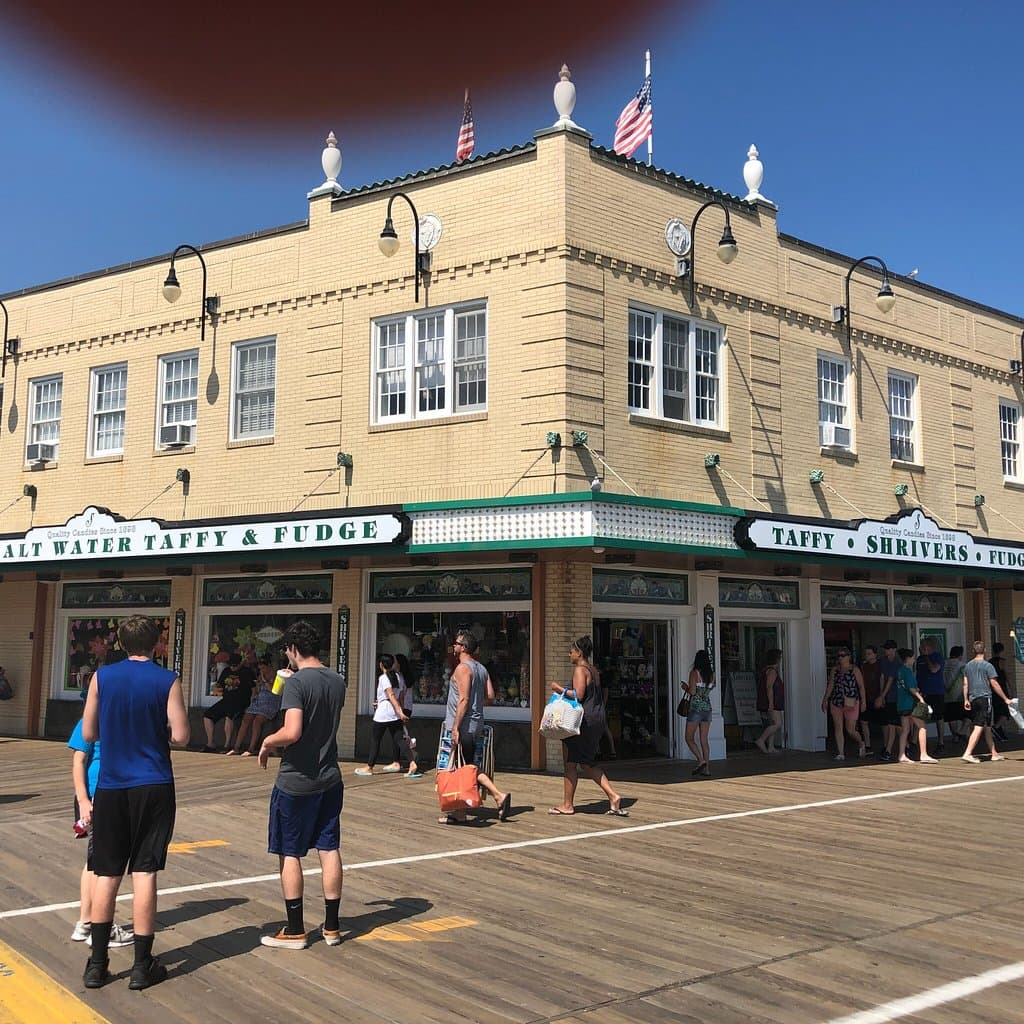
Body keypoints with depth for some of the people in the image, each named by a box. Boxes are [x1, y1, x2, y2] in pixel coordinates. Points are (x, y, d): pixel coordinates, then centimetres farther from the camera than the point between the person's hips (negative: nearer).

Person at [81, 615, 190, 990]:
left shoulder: (102, 677, 0)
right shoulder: (166, 681, -7)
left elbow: (88, 733, 5)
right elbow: (181, 737, -9)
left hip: (110, 787, 3)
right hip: (153, 787, -2)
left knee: (106, 874, 10)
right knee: (144, 873, 1)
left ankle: (97, 963, 15)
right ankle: (142, 966, 7)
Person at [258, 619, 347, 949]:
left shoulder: (296, 682, -17)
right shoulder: (338, 681, 5)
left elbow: (292, 732, -28)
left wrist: (267, 743, -8)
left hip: (296, 782, -7)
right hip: (330, 779, 7)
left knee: (289, 853, 6)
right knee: (329, 850, 10)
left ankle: (295, 931, 12)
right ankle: (332, 927, 18)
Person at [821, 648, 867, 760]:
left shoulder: (854, 670, -1)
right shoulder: (835, 670, 10)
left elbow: (861, 686, -2)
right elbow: (830, 685, 13)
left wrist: (863, 702, -6)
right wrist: (825, 699, 8)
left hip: (851, 703, -4)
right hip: (836, 703, 4)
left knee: (850, 730, 0)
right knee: (838, 728, -1)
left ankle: (861, 744, 30)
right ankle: (840, 754, 2)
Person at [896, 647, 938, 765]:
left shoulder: (900, 670, 12)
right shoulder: (908, 671, -13)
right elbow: (911, 688, -19)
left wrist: (916, 691, 21)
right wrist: (920, 697, -12)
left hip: (901, 704, 9)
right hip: (910, 704, -9)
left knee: (905, 729, 9)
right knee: (922, 727, -3)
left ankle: (902, 756, 8)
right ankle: (923, 755, -6)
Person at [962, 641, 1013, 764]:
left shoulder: (968, 665, 11)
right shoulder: (988, 665, -6)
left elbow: (965, 684, 11)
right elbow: (994, 684, -7)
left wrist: (966, 700, 16)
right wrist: (1005, 699, 0)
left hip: (973, 699, 6)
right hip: (984, 698, -6)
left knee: (987, 727, 15)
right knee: (979, 727, -9)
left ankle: (994, 754, 21)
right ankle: (967, 753, -17)